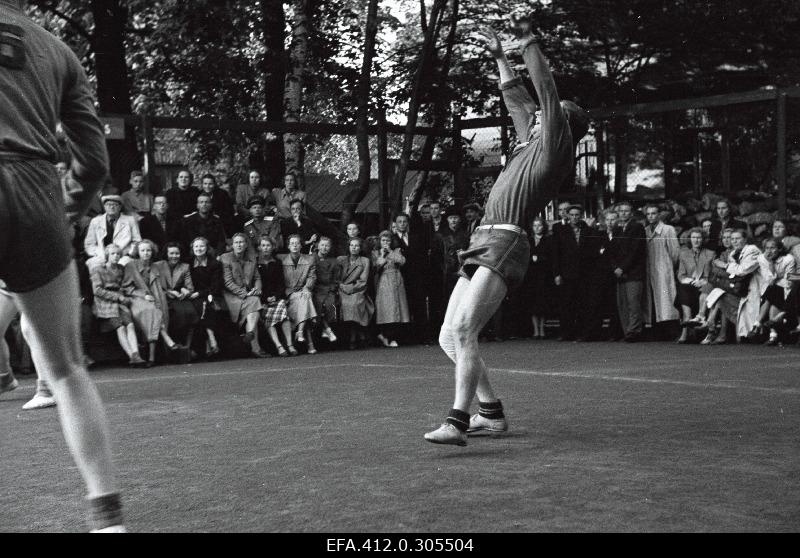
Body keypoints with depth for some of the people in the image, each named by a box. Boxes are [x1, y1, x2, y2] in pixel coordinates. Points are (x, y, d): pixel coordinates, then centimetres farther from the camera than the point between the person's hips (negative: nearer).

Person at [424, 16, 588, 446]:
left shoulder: (555, 144, 2)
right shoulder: (530, 144, 25)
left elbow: (545, 90, -5)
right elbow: (517, 99, 36)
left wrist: (528, 42, -3)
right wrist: (499, 57, 41)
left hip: (505, 243, -10)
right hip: (482, 244, 10)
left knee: (464, 329, -24)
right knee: (448, 336, 7)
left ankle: (457, 423, -30)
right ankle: (492, 412, 15)